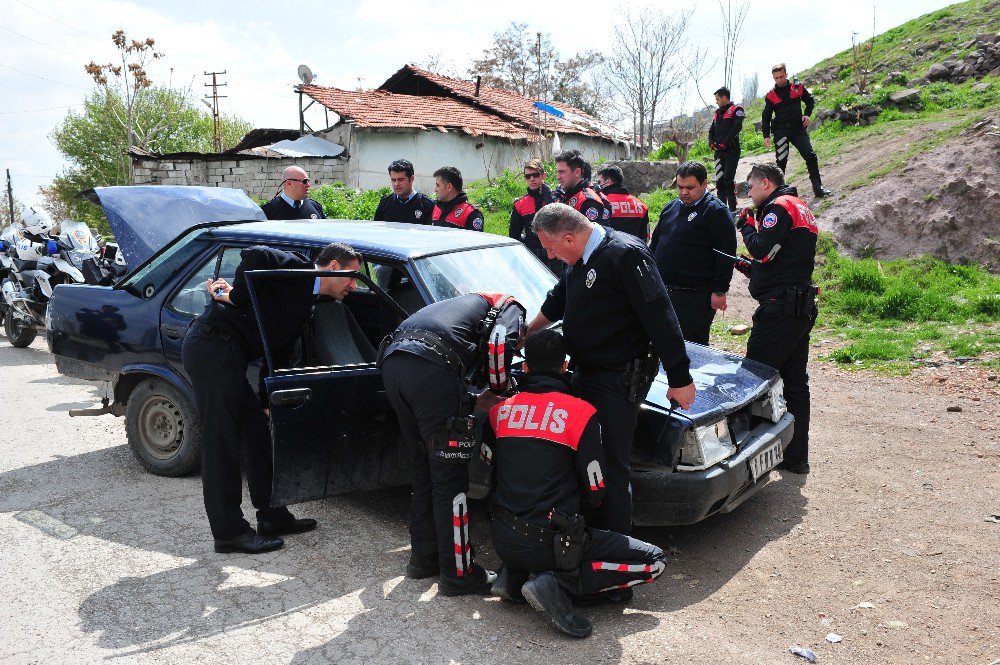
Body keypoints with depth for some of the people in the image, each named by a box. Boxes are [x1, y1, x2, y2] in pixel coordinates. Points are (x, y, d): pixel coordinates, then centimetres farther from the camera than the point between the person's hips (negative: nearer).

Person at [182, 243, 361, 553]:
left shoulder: (306, 303, 21)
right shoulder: (297, 267, -6)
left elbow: (279, 354, 21)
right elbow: (255, 255, -26)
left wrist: (269, 403, 18)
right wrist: (236, 297, -15)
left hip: (226, 357, 10)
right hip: (212, 348, -10)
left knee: (257, 434, 14)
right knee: (221, 443, -3)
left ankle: (272, 516, 24)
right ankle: (229, 532, 5)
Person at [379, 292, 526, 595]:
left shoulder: (471, 303, 40)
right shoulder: (511, 308, 18)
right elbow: (499, 344, -4)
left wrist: (478, 398, 29)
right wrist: (499, 391, 11)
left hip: (392, 362, 8)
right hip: (430, 368, -8)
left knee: (423, 467, 20)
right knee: (450, 478, 1)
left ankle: (423, 558, 30)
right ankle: (457, 574, 8)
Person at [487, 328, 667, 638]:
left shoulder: (500, 410, 4)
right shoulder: (581, 413, -9)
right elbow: (595, 495, -4)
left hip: (502, 539, 6)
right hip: (548, 541, -6)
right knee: (654, 561, 4)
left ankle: (512, 574, 14)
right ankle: (557, 585, -9)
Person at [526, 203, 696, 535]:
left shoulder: (625, 254, -22)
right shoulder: (578, 260, 8)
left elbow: (660, 318, -23)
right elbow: (557, 301, 28)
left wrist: (680, 379, -22)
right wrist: (527, 331, 33)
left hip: (620, 379, -9)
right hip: (585, 371, 9)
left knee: (610, 464, -4)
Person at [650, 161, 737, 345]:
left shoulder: (716, 211, -9)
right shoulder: (671, 207, 14)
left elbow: (726, 254, -14)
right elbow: (655, 243, 23)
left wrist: (720, 291, -16)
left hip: (694, 296, -7)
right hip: (662, 292, 8)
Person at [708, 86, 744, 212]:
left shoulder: (736, 110, -1)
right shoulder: (717, 114, 21)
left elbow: (737, 127, -14)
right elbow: (712, 131, 22)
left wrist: (724, 142, -18)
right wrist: (711, 143, 1)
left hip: (731, 150, -7)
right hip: (719, 151, 7)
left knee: (728, 178, -14)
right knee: (719, 180, 2)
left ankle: (733, 209, -13)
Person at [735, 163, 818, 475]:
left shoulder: (779, 207, -8)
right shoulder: (800, 208, 24)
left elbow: (763, 250, -19)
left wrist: (747, 226, -3)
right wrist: (753, 268, 16)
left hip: (780, 307, -10)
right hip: (801, 308, 10)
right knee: (795, 382, 11)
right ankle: (796, 457, 17)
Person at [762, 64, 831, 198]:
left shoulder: (797, 87, 6)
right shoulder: (770, 95, 3)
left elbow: (810, 100, 20)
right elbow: (766, 117, 5)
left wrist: (807, 114, 1)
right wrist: (766, 135, -4)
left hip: (799, 129, 1)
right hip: (781, 131, -1)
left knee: (811, 156, -7)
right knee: (781, 161, -3)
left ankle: (817, 187, 1)